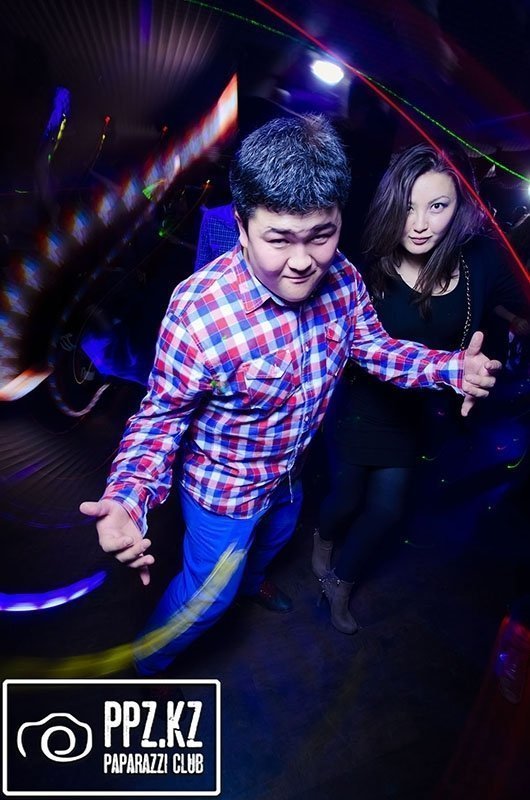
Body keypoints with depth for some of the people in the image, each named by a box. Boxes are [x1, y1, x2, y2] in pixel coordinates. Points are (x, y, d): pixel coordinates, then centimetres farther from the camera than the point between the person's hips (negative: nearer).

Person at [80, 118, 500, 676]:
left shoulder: (340, 277, -20)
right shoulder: (199, 313, -37)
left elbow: (372, 345, -3)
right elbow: (161, 416, -25)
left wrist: (450, 367, -19)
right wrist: (125, 500, -42)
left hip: (290, 469, 6)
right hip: (225, 488, -6)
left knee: (275, 536, 35)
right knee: (209, 593, 15)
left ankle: (252, 579, 73)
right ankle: (143, 663, 48)